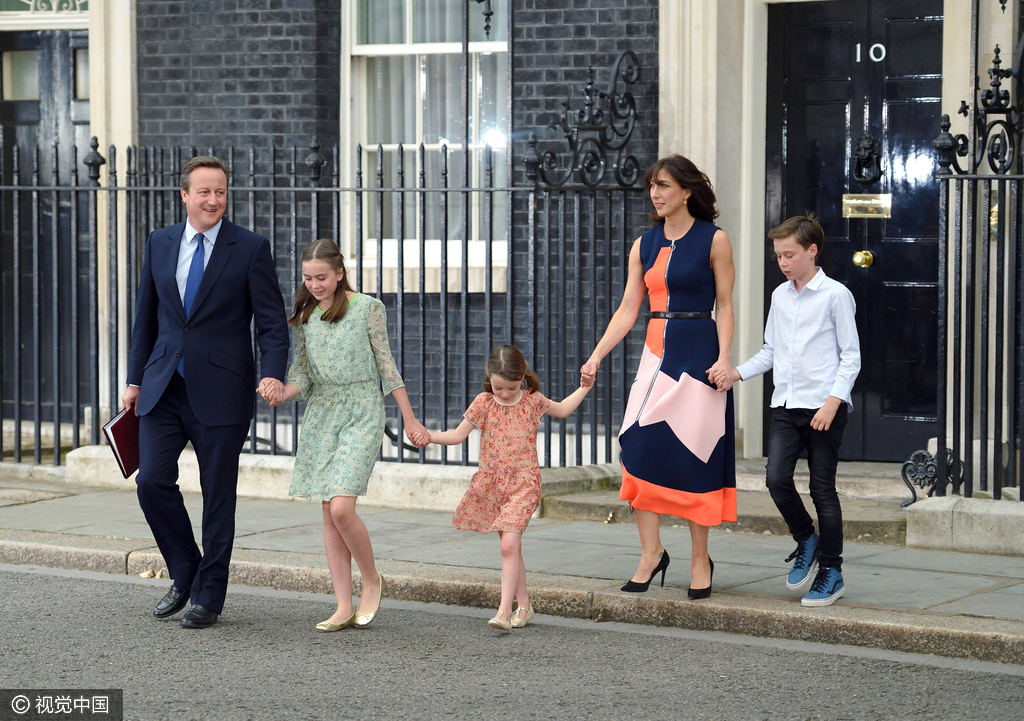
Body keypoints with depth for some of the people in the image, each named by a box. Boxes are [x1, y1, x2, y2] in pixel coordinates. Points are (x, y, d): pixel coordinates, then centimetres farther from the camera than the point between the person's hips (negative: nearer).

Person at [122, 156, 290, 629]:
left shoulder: (250, 249, -3)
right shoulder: (159, 244, 9)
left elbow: (272, 321, -5)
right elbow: (146, 317, 16)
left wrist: (272, 373, -21)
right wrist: (135, 379, 12)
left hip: (219, 390, -3)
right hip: (164, 388, 4)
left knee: (218, 495, 3)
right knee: (152, 481, -5)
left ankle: (208, 597, 15)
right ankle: (185, 575, 18)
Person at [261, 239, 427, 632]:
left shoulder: (368, 308, -3)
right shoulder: (305, 316, 8)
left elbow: (386, 366, 2)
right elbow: (302, 374, 8)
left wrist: (410, 421, 5)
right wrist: (282, 392, -14)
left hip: (361, 412, -5)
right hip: (320, 414, 5)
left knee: (341, 507, -17)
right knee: (329, 515, 3)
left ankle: (372, 579, 7)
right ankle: (344, 608, 7)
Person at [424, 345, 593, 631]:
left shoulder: (532, 401, 2)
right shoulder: (483, 403, 1)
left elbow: (563, 410, 22)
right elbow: (458, 435, 3)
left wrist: (585, 387, 17)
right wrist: (427, 435, -12)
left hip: (522, 483, -3)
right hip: (492, 484, 3)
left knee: (509, 545, -16)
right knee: (511, 547, 9)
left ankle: (504, 611, -20)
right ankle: (524, 605, 21)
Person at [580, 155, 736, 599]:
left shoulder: (713, 240, -1)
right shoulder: (645, 245, 11)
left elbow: (724, 306, -2)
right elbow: (627, 311, 10)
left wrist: (724, 358, -14)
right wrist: (596, 356, 1)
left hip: (697, 352, -4)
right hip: (656, 352, 5)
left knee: (692, 454, -3)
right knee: (638, 446, -7)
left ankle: (700, 559, 9)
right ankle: (651, 553, 2)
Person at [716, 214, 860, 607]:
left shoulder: (835, 295, -5)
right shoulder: (780, 295, 13)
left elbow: (851, 356, -5)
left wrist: (833, 401, -15)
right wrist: (738, 372, 4)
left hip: (824, 407, -5)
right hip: (785, 404, 5)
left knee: (822, 489, -1)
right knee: (777, 478, -10)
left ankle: (831, 572, 10)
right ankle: (805, 541, 15)